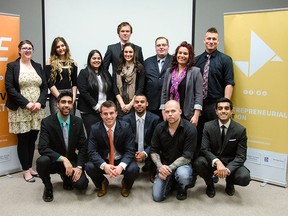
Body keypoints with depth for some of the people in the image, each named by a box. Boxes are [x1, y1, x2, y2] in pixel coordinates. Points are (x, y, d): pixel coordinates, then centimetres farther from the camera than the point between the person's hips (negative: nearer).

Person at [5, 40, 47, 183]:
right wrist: (26, 103, -16)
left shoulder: (38, 66, 14)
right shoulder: (12, 66, 1)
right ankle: (26, 170, 13)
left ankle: (29, 167, 21)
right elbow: (9, 88, -8)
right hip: (20, 110, -4)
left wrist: (40, 102, -8)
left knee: (33, 139, 7)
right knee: (23, 140, 2)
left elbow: (45, 87, 9)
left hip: (37, 110, 4)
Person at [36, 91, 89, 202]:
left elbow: (83, 146, -2)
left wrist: (79, 166, -16)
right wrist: (63, 159, -34)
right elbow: (42, 148, -23)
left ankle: (65, 176, 17)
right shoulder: (47, 122, -14)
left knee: (82, 184, -21)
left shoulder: (78, 122, -4)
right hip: (54, 160, -2)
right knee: (42, 161, -35)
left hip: (71, 161, 2)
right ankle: (48, 187, -1)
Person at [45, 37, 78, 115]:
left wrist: (73, 97, -4)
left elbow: (74, 83, 10)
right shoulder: (50, 62, 2)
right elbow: (50, 83, -4)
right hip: (55, 97, -3)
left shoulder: (73, 63, 10)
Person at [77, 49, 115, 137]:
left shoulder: (106, 74, 14)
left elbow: (111, 92, 14)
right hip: (89, 112, -4)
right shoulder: (84, 73, 0)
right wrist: (96, 106, -12)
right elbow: (83, 92, -9)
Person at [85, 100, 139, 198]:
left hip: (121, 161, -1)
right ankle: (102, 183, 9)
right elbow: (92, 151, -15)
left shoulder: (125, 127, -13)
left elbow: (130, 150, -15)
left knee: (133, 169, -30)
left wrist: (121, 166, -34)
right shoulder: (95, 129, -10)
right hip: (103, 161, 1)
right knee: (89, 167, -28)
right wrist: (104, 165, -34)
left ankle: (126, 185, 10)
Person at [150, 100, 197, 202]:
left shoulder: (190, 129, -18)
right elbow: (154, 151, 0)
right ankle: (171, 181, 23)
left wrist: (169, 168, -24)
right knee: (157, 196, -10)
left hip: (182, 164, -2)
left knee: (183, 175, -38)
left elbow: (187, 157, -18)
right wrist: (160, 166, -19)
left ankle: (182, 189, 2)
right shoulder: (159, 128, -5)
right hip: (164, 165, 3)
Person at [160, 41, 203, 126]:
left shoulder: (195, 72, -1)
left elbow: (199, 95, -6)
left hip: (188, 116, -3)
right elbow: (164, 93, 11)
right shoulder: (169, 71, 11)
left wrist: (196, 116, -13)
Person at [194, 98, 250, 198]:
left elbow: (241, 156, -11)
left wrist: (227, 169, -29)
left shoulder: (240, 130, -10)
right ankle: (210, 184, 4)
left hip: (231, 163, 0)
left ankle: (229, 182, 11)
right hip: (212, 162, 0)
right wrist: (217, 162, -33)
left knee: (244, 178, -28)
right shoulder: (208, 126, -8)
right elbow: (204, 149, -13)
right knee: (199, 162, -31)